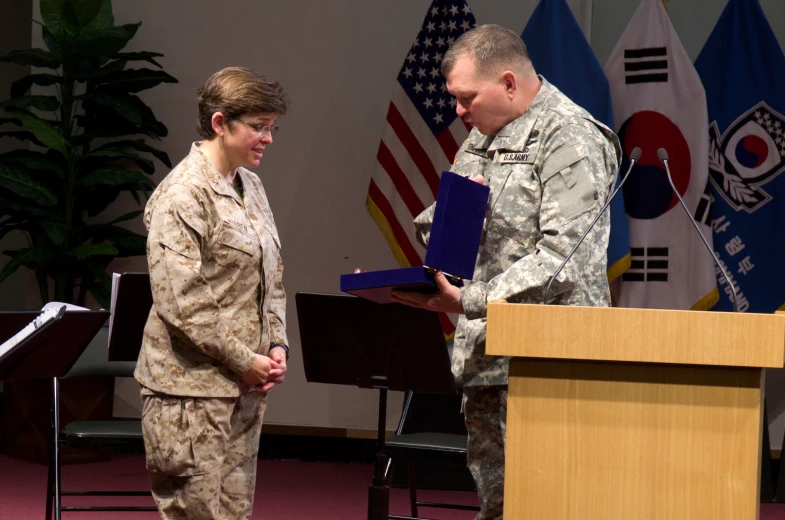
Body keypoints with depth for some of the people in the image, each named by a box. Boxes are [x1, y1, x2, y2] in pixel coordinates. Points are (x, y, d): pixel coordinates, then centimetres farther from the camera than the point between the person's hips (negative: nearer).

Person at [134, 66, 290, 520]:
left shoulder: (250, 188, 13)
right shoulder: (183, 196, -14)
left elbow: (271, 278, 21)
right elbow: (181, 301, -20)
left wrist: (277, 347, 5)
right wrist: (244, 362, -15)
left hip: (244, 389, 8)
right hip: (193, 389, -8)